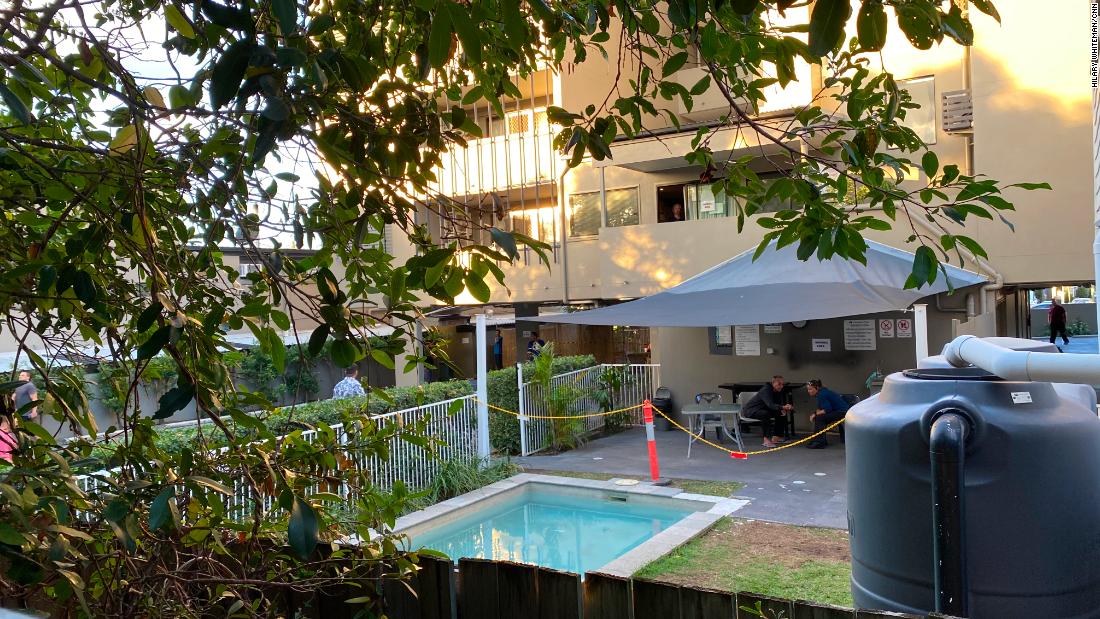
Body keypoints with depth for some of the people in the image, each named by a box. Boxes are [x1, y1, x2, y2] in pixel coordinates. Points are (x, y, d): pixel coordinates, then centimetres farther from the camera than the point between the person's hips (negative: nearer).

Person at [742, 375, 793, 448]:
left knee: (782, 414, 1)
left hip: (763, 410, 9)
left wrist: (783, 410, -25)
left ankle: (775, 437, 5)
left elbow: (779, 404, -1)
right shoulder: (766, 390, -28)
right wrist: (783, 407, -57)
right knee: (767, 414, -36)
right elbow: (770, 405, -42)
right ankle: (766, 440, -34)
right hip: (751, 410, -9)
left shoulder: (778, 391, -1)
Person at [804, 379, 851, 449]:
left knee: (820, 418, -17)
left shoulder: (822, 394, -19)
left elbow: (827, 410, -23)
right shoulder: (822, 392, 10)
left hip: (843, 412, -10)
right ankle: (822, 441, 14)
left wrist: (815, 414, -15)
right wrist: (815, 413, -6)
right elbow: (820, 409, 13)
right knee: (818, 416, 9)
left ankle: (819, 443, -13)